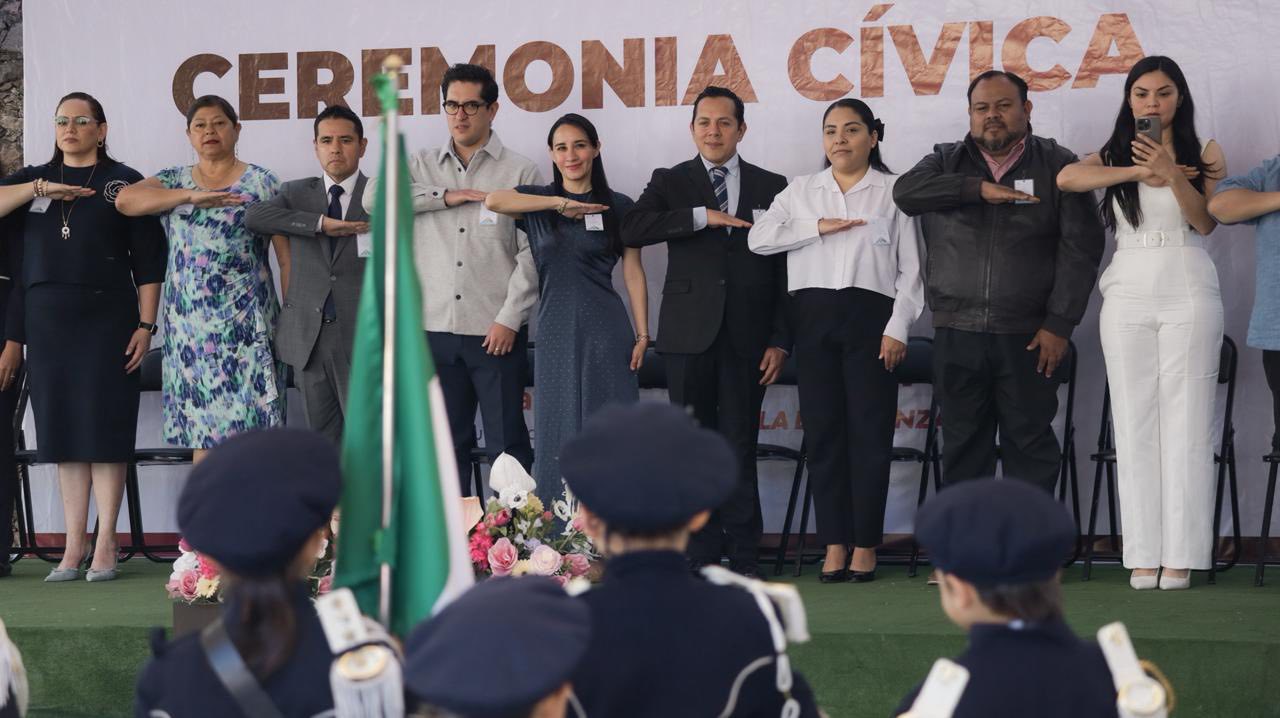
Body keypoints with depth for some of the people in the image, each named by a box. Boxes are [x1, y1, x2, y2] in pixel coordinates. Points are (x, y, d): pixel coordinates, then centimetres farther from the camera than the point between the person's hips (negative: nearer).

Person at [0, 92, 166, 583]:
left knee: (104, 428, -4)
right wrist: (40, 189, -11)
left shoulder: (124, 182, 3)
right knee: (63, 431, 3)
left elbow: (148, 260, 0)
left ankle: (105, 546, -2)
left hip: (106, 320, -4)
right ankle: (74, 547, 6)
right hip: (47, 319, 4)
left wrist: (145, 325, -7)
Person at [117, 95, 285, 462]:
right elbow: (126, 199, -6)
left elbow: (286, 249, 1)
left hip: (246, 323, -3)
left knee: (251, 421, -8)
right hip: (190, 322, 3)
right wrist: (191, 197, -17)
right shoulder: (173, 181, 13)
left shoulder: (261, 183, 6)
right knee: (202, 430, 2)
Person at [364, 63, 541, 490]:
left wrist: (509, 318, -10)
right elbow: (374, 197, -5)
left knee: (507, 446, -3)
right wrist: (446, 197, -8)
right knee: (447, 442, 9)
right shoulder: (423, 167, 13)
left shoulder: (520, 172, 3)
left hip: (496, 332, -3)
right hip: (437, 329, 3)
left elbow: (532, 252, -3)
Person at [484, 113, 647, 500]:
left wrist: (643, 335, -1)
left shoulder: (618, 206, 6)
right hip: (555, 332, 1)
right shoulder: (537, 200, 6)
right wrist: (561, 203, -16)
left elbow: (633, 273, 6)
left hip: (605, 330, -1)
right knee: (559, 432, 4)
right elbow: (493, 201, -15)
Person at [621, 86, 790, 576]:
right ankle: (702, 558, 7)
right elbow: (632, 230, -10)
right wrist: (702, 217, -16)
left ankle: (743, 558, 3)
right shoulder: (670, 182, 9)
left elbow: (785, 269, 7)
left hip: (746, 337, 0)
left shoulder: (771, 188, 10)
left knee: (740, 446, -1)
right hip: (690, 334, 0)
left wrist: (779, 340, 0)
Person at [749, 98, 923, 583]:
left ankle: (865, 547, 1)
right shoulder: (800, 192, 15)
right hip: (814, 314, 3)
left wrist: (897, 328, -5)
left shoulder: (893, 193, 7)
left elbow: (911, 267, 4)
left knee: (870, 431, -4)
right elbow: (759, 238, 2)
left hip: (870, 315, -2)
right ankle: (834, 546, 4)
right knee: (823, 431, 1)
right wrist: (818, 228, -7)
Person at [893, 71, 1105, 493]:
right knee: (964, 446, 6)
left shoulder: (1057, 165, 5)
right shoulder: (947, 163, 12)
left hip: (1027, 334, -2)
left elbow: (1080, 248, -1)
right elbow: (906, 191, -9)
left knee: (1030, 445, -1)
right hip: (957, 332, 2)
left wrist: (1059, 323, -9)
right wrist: (978, 187, -17)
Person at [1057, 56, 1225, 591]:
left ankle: (1181, 556, -4)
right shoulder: (1115, 156, 11)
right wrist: (1140, 172, -13)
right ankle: (1143, 556, 1)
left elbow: (1206, 222, -6)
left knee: (1185, 422, -4)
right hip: (1128, 295, 2)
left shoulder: (1204, 154, 7)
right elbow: (1067, 177, -10)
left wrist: (1172, 173, -20)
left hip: (1188, 292, -2)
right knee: (1135, 425, 0)